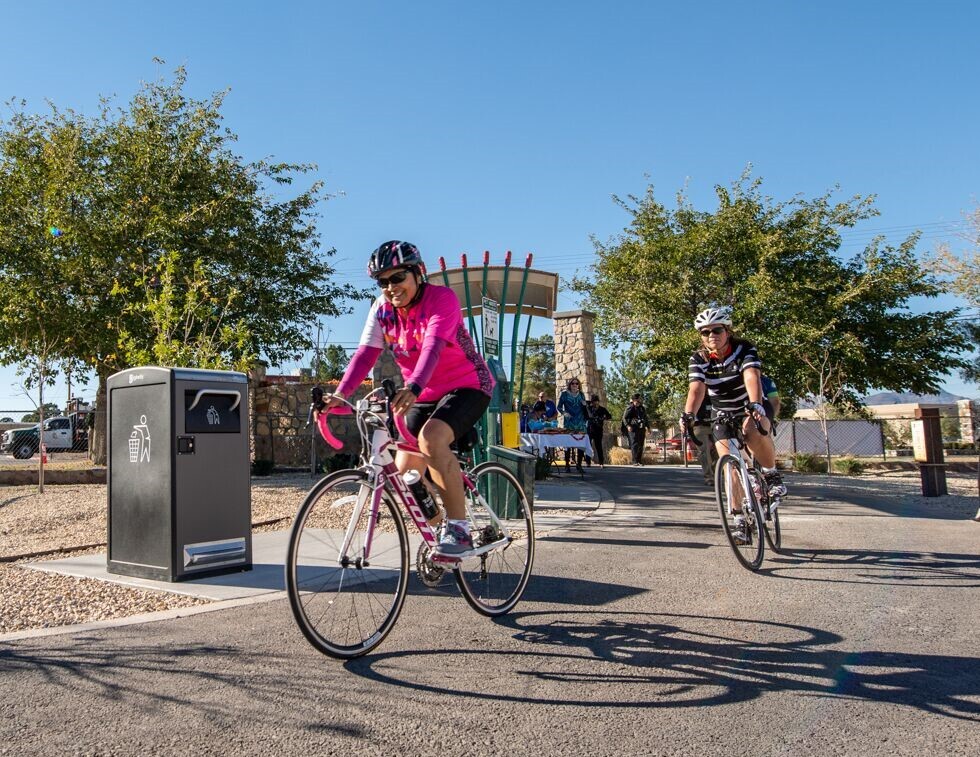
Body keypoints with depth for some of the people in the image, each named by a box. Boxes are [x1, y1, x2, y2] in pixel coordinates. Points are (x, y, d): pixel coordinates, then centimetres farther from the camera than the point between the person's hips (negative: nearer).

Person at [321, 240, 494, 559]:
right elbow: (365, 354, -13)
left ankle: (459, 530, -24)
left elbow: (432, 347, -36)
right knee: (405, 472, -3)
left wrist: (413, 387, -52)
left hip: (467, 386, -6)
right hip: (425, 396, 6)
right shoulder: (382, 309, -3)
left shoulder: (442, 298, -19)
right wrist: (340, 394, -29)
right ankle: (441, 524, 25)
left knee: (431, 437, -34)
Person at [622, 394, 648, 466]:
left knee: (640, 445, 6)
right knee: (635, 444, -12)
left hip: (641, 429, 6)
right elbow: (624, 418, -8)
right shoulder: (630, 408, -3)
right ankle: (635, 461, -15)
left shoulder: (643, 408, 17)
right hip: (633, 428, -6)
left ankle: (640, 461, 11)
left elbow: (645, 418, 28)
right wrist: (628, 425, -22)